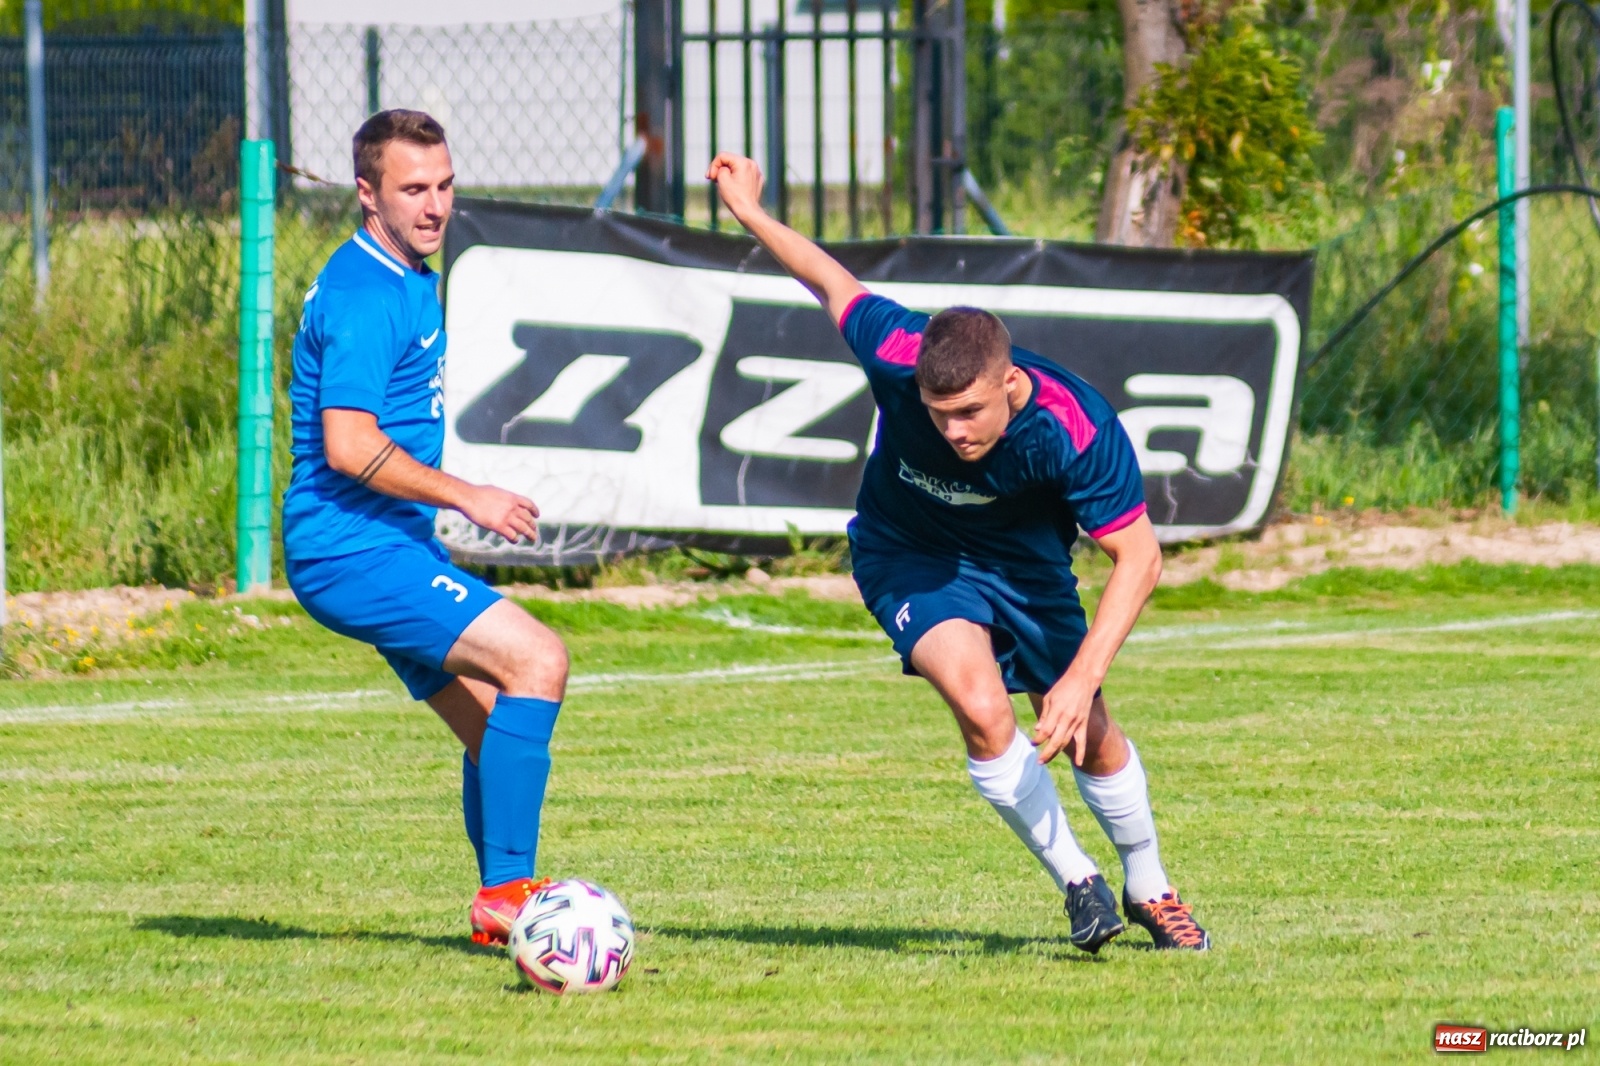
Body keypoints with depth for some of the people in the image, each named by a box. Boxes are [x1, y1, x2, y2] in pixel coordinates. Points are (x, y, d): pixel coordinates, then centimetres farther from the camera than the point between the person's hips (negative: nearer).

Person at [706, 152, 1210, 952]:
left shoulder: (1076, 428, -37)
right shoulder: (897, 354, -34)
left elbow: (1137, 559, -31)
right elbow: (835, 286, -11)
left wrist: (1082, 679, -39)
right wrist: (752, 215, -3)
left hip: (1024, 561, 1)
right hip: (909, 556, -1)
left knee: (1086, 735, 11)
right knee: (981, 708, -25)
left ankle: (1147, 888, 39)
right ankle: (1076, 883, -7)